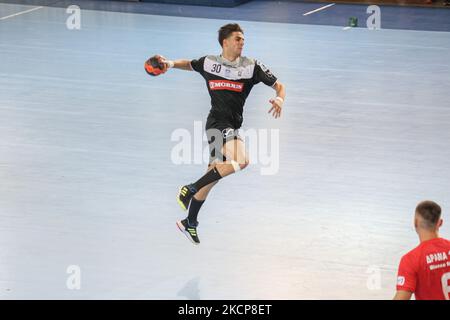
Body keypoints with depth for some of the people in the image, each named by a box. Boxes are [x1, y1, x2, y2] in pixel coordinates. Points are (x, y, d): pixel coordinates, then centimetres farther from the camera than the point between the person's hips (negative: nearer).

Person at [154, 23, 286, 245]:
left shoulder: (251, 66, 5)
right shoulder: (209, 62, 5)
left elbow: (279, 86, 4)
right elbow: (189, 64, 27)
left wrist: (279, 99, -18)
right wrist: (170, 64, 9)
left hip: (233, 126, 4)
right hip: (218, 123, -4)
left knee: (214, 175, 9)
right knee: (241, 160, -30)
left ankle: (189, 223, 24)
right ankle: (190, 190, -18)